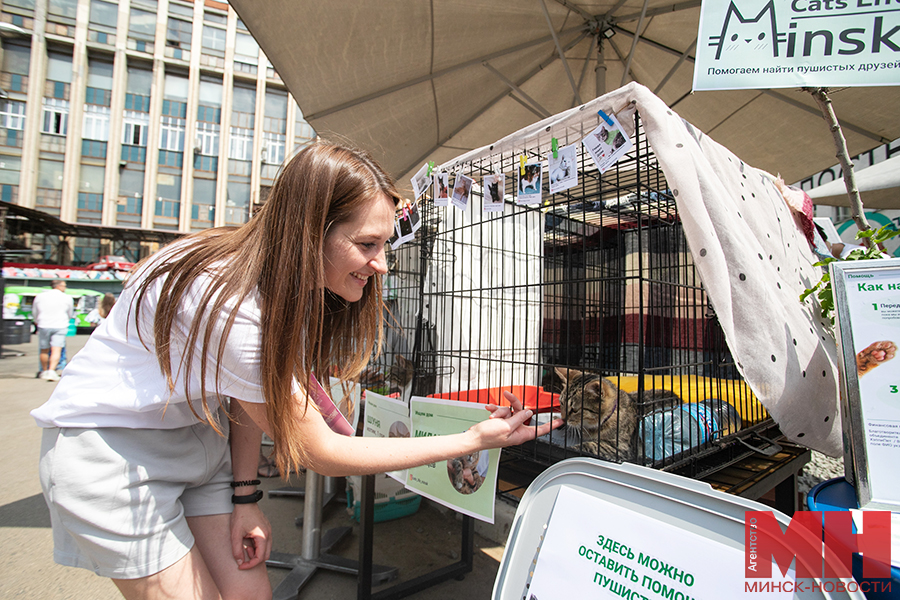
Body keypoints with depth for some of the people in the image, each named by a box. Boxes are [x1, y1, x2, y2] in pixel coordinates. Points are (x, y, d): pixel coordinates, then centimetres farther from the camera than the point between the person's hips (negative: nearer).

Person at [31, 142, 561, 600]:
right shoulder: (232, 308, -37)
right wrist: (473, 440, -27)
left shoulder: (282, 280, -12)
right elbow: (321, 451, -29)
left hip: (194, 431, 6)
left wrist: (245, 495, -6)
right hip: (107, 443, -6)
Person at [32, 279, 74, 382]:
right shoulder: (67, 298, 0)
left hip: (43, 326, 3)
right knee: (56, 350, -7)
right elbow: (70, 314, 11)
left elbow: (34, 312, 18)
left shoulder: (40, 296, 7)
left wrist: (37, 322, 37)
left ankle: (44, 371, 27)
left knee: (44, 350, 15)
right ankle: (51, 371, -21)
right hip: (60, 327, -3)